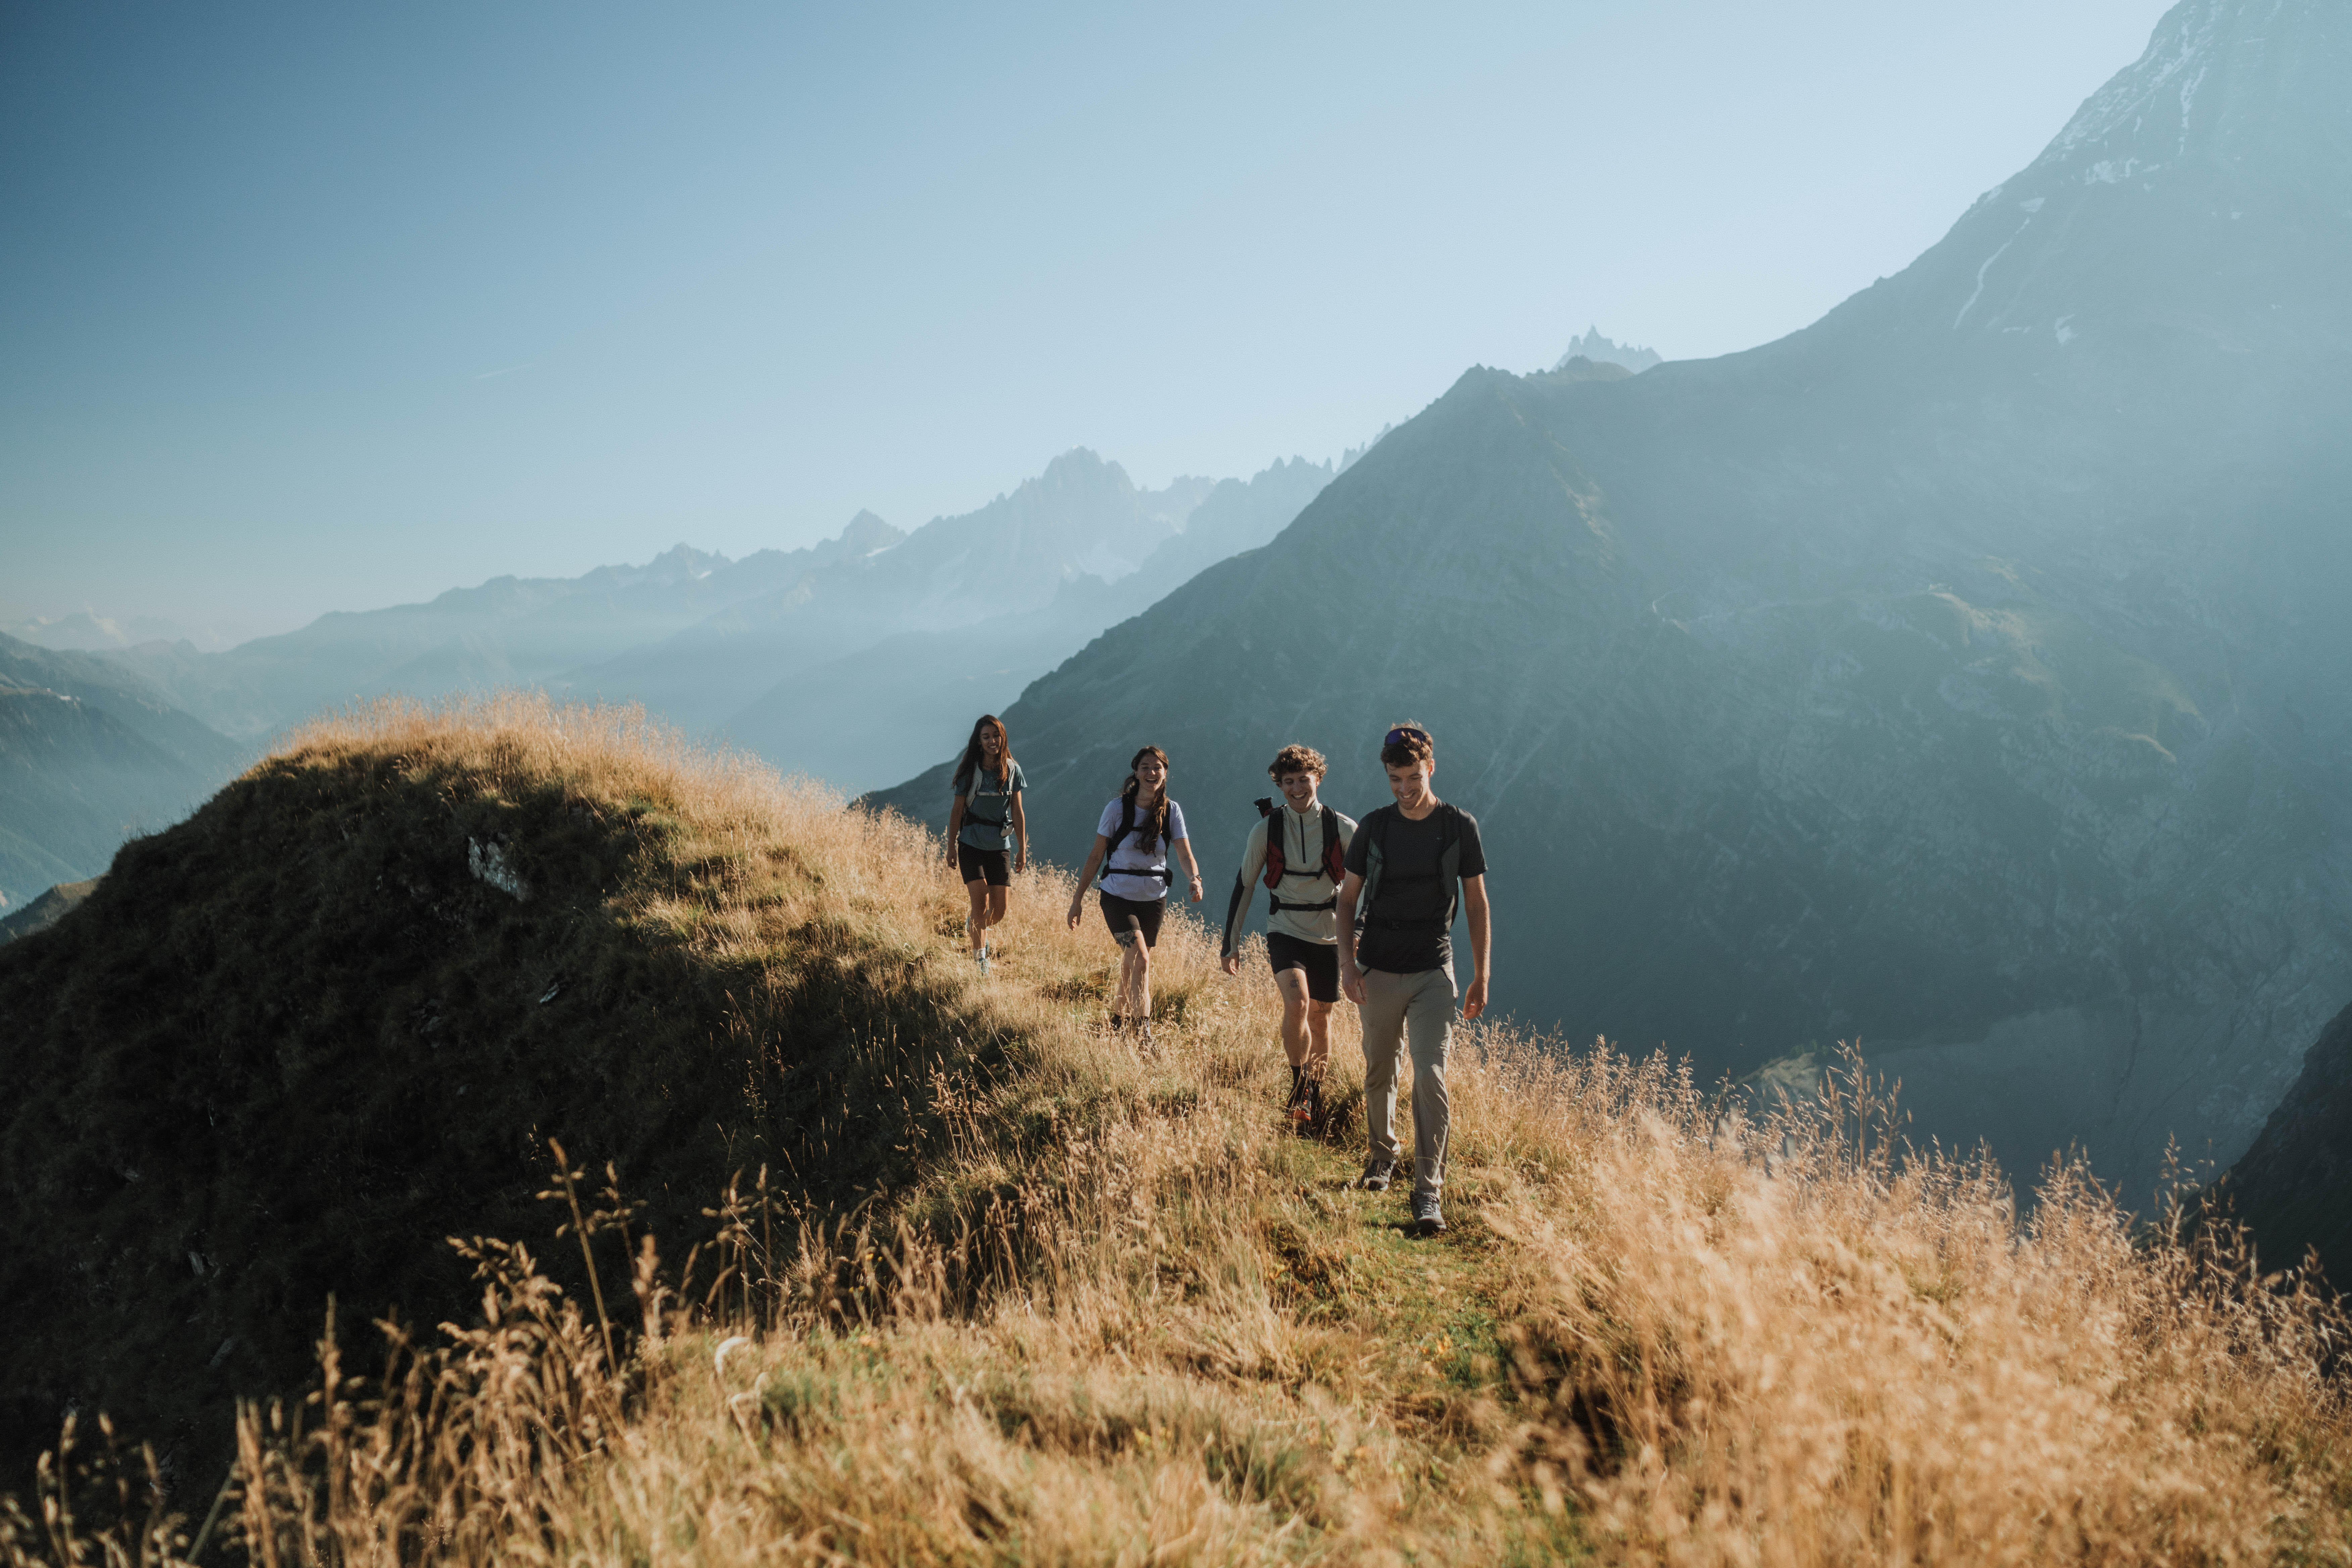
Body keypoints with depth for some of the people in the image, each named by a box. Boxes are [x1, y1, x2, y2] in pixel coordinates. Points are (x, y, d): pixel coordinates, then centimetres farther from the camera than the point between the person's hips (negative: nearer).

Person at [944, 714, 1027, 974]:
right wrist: (951, 846, -2)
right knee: (981, 902, -13)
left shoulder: (1012, 770, 1)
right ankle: (980, 957, 3)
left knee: (1000, 910, 1)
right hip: (972, 844, -2)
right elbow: (957, 810, 0)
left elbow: (1018, 812, 4)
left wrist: (1022, 849, 3)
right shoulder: (969, 771, -5)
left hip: (1000, 846, 2)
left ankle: (975, 925, 35)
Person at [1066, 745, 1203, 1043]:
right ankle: (1143, 1032, -16)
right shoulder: (1118, 809, -9)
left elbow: (1185, 854, -7)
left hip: (1154, 899, 3)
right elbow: (1096, 856, -5)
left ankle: (1120, 1017, 38)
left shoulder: (1172, 811, -2)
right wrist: (1078, 898, -5)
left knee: (1131, 963, 16)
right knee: (1141, 960, -19)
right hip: (1118, 896, -3)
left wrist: (1195, 879, -28)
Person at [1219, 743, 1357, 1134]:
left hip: (1328, 936, 1)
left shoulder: (1343, 829, -6)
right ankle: (1300, 1090, -7)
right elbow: (1245, 886, 2)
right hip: (1285, 931, -1)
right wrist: (1230, 944, 4)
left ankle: (1316, 1094, 33)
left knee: (1320, 1016, 11)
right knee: (1296, 1002, -25)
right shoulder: (1266, 830, -5)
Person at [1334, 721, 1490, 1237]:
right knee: (1378, 1074, 13)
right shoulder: (1374, 827, 1)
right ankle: (1382, 1156, 36)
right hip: (1379, 971, 2)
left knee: (1431, 1078, -11)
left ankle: (1428, 1192, -5)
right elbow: (1348, 898, 7)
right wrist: (1347, 963, -5)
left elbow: (1477, 903, 3)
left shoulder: (1459, 826, -3)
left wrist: (1482, 977, 0)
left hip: (1433, 972, -2)